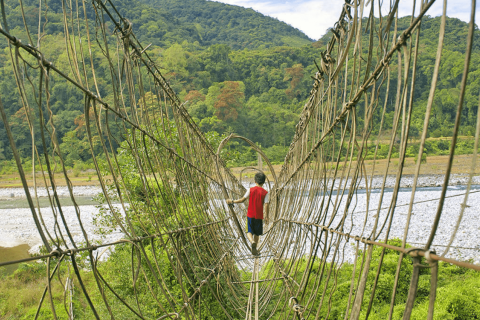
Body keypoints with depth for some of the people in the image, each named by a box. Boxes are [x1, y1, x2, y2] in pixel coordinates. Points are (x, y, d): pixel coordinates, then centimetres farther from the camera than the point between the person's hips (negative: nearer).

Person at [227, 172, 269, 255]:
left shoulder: (250, 190, -4)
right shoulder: (265, 193, -5)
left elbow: (242, 200, -2)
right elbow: (266, 205, -9)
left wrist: (232, 201, 12)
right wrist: (266, 216, 0)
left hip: (250, 215, 0)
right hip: (259, 216, 0)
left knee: (249, 232, 6)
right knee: (257, 233, 16)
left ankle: (252, 241, -24)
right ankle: (254, 249, 22)